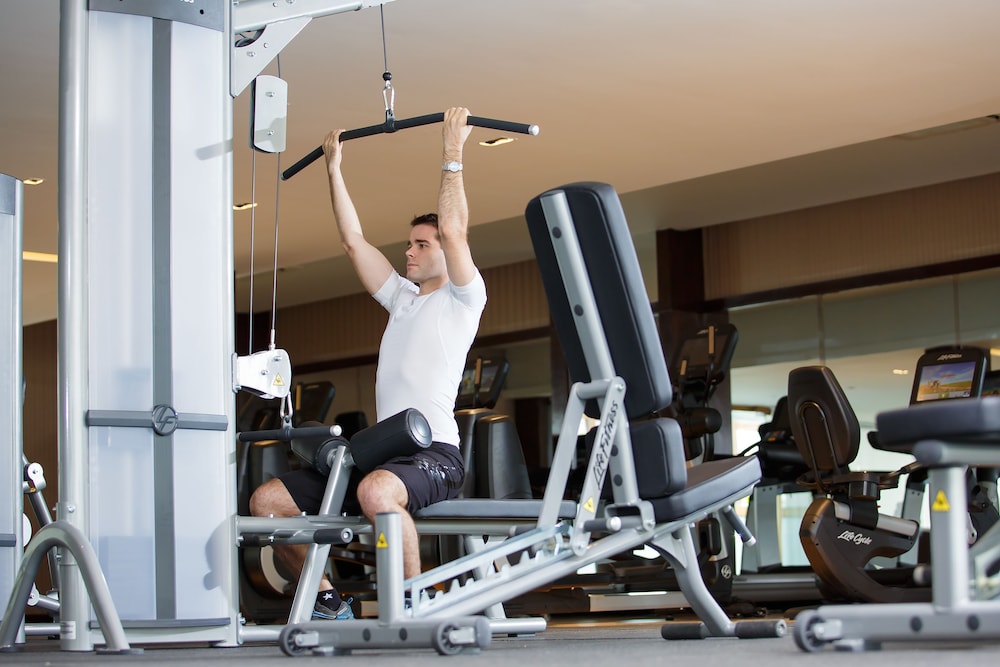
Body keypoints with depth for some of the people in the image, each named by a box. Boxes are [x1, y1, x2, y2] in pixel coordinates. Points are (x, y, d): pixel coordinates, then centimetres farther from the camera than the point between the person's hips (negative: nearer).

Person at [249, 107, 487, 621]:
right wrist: (334, 168, 24)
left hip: (435, 454, -8)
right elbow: (353, 241, 23)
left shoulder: (463, 298, 4)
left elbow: (453, 230, -11)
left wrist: (453, 152, -10)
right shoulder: (402, 297, 24)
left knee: (376, 490, -42)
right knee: (266, 500, -4)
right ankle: (327, 602, 6)